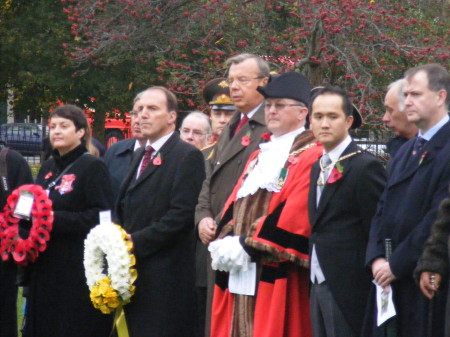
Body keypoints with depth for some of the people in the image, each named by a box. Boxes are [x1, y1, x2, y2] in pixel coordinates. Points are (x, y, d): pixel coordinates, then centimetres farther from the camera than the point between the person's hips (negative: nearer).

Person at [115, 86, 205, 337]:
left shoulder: (187, 156, -7)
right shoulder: (140, 156, 21)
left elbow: (182, 214, -16)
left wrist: (137, 241, -17)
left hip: (164, 276, -8)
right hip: (136, 273, 8)